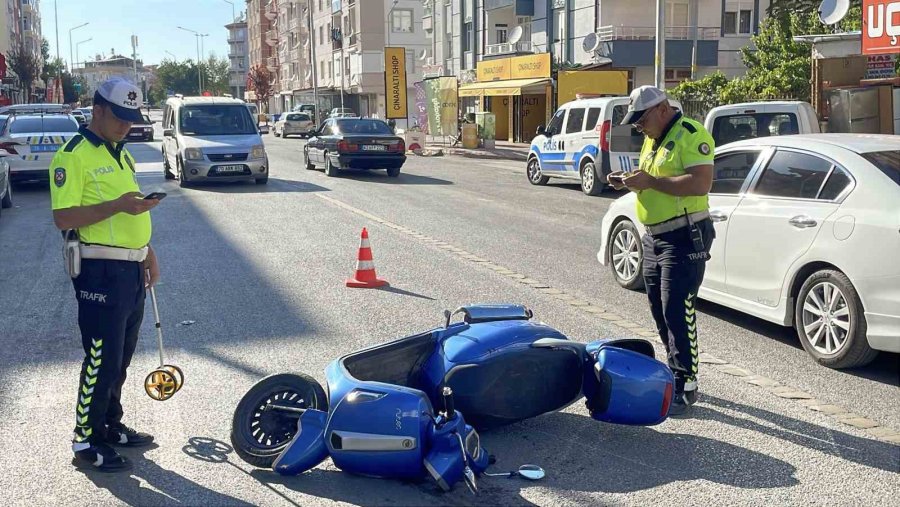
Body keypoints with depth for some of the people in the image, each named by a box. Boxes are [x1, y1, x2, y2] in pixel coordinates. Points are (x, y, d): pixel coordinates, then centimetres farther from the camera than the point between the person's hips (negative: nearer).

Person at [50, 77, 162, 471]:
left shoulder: (121, 155, 16)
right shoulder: (74, 156, -11)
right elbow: (64, 217, -20)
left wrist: (148, 253, 19)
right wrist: (118, 205, -27)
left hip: (131, 270, 9)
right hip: (100, 272, -9)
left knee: (120, 358, 16)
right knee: (101, 360, -4)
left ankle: (111, 426, 29)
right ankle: (86, 442, 8)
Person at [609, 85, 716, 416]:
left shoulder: (691, 135, -13)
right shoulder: (652, 140, 17)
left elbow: (701, 183, -25)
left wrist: (650, 181, -24)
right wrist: (630, 181, 6)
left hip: (684, 238, -10)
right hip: (654, 237, 10)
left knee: (678, 312, -9)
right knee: (660, 311, 15)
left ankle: (687, 385, -1)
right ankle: (675, 372, 28)